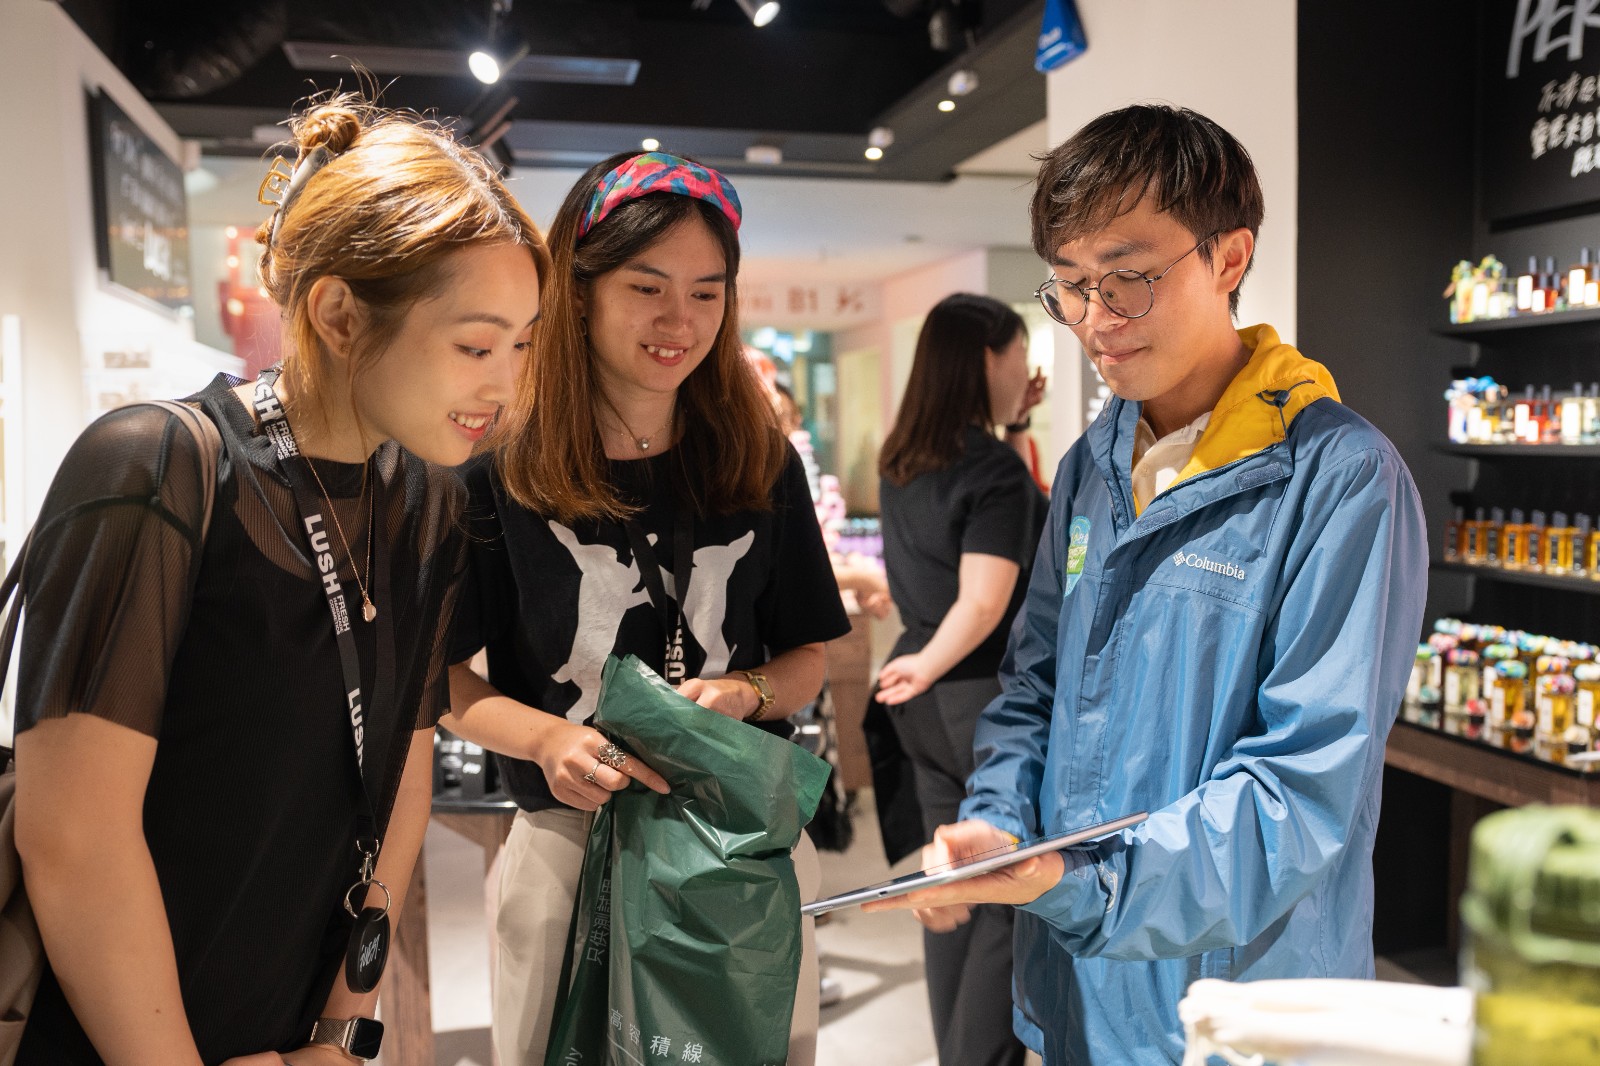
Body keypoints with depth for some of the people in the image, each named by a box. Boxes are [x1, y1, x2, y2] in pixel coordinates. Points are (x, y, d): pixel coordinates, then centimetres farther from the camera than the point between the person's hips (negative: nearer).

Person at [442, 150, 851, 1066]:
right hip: (567, 842, -2)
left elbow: (806, 657, 6)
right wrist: (544, 738, -21)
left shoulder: (760, 464, 0)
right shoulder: (501, 469, -8)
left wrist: (746, 694, -14)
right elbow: (443, 675, -3)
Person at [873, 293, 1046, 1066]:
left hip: (928, 701, 8)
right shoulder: (995, 469, -17)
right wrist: (928, 669, -11)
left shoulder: (902, 462, 6)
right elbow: (983, 606, -25)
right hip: (989, 698, -8)